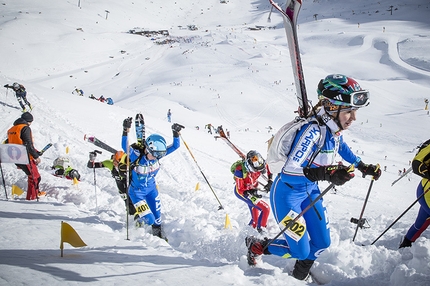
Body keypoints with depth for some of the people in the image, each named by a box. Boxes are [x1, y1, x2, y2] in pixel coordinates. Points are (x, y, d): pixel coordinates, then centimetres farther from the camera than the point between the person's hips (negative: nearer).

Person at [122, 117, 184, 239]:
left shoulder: (157, 153, -17)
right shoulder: (136, 156, -31)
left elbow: (175, 146, -14)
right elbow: (125, 147, -49)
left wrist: (176, 133, -30)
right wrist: (125, 131, -62)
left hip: (151, 188, 5)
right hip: (137, 191, -5)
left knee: (157, 216, 15)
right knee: (149, 219, -10)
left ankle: (158, 233, 44)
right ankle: (139, 220, 25)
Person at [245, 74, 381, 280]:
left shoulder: (335, 130, -7)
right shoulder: (313, 131, -33)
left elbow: (342, 148, 19)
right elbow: (288, 172, -38)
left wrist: (364, 167, 12)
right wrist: (326, 173, -48)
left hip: (310, 191, 8)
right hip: (287, 192, -8)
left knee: (322, 243, 11)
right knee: (301, 251, -4)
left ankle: (300, 276, 40)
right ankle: (256, 246, 22)